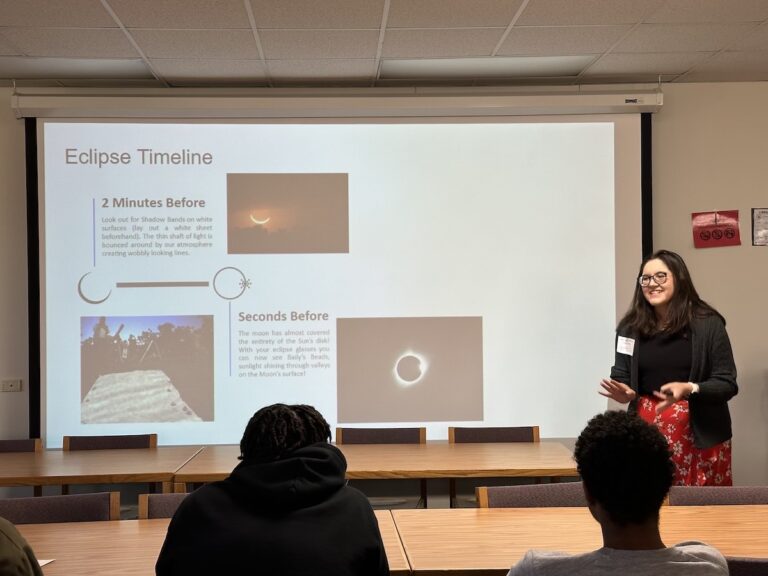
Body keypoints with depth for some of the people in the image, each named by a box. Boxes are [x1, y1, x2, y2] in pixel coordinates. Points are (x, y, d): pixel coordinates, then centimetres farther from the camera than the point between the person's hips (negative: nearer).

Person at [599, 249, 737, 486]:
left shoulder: (707, 324, -5)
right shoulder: (631, 327, 5)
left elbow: (727, 384, -5)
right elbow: (621, 376, 11)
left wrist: (689, 389, -22)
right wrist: (624, 392, -12)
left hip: (701, 434, -2)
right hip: (647, 431, 2)